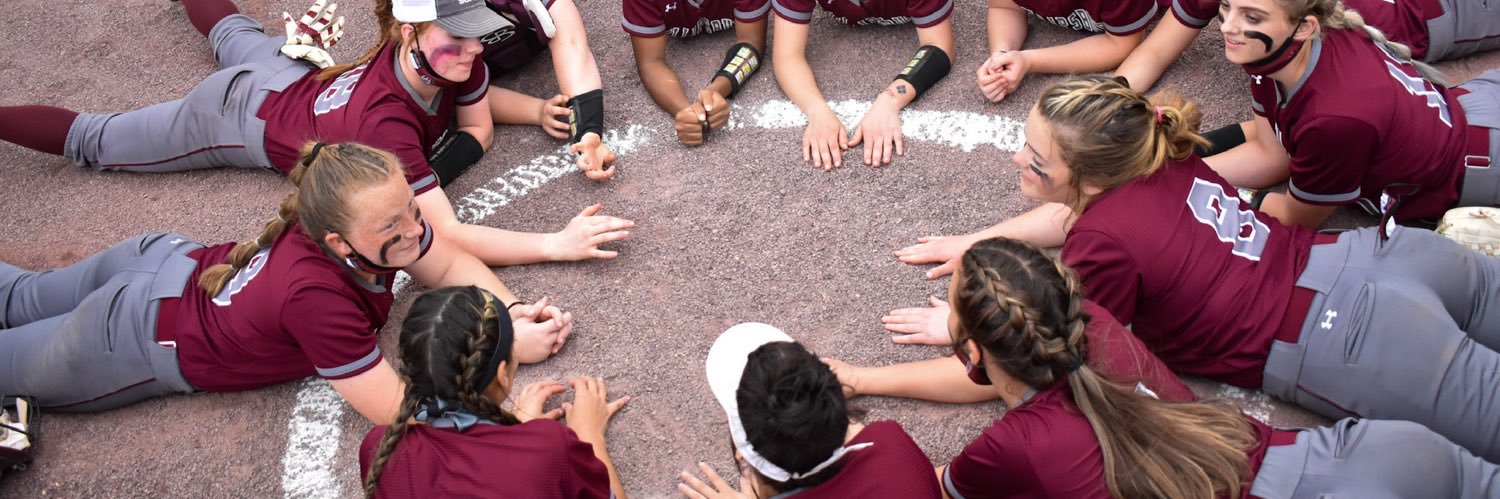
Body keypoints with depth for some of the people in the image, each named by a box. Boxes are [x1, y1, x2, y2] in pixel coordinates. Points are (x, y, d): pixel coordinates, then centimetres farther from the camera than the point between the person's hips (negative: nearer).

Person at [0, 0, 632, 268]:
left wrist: (431, 175, -30)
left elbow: (477, 126, -11)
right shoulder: (385, 123, -48)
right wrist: (557, 244, -54)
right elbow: (446, 237, -49)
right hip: (240, 116, -7)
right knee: (93, 140, 12)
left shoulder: (449, 57, -29)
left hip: (289, 74, 7)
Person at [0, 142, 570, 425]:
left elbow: (450, 265, -9)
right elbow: (390, 406, -38)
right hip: (130, 341, -6)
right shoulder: (314, 294, -43)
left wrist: (511, 309, -27)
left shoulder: (385, 217, -25)